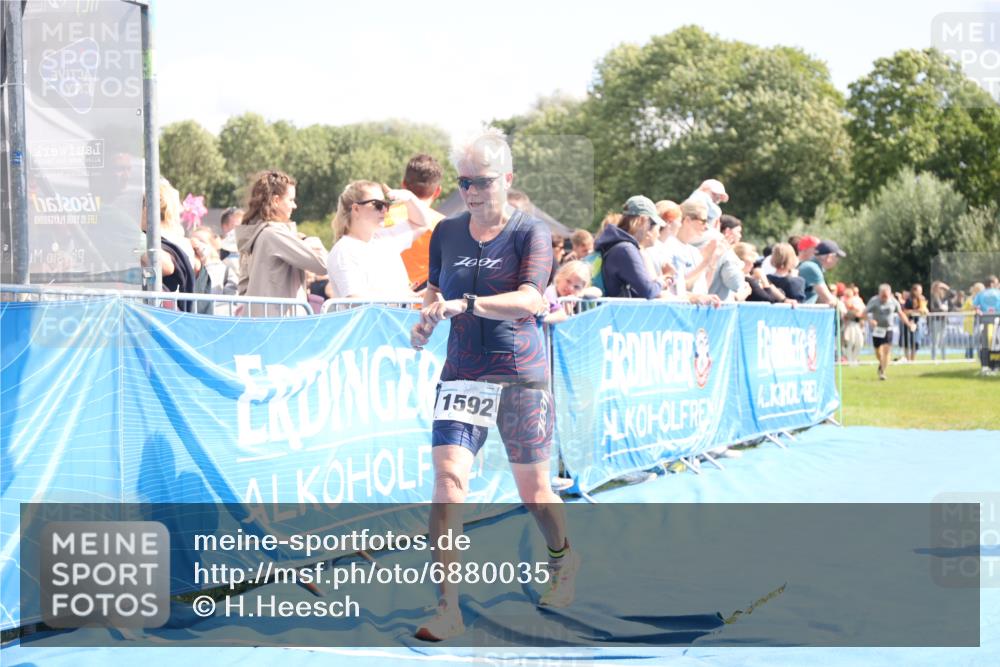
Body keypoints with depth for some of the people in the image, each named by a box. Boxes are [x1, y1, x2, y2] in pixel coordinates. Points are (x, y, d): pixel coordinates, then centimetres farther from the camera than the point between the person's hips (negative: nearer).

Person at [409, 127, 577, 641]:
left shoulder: (530, 232, -7)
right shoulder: (446, 233, 6)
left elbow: (530, 298, -22)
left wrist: (465, 304, -32)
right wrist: (425, 320, -2)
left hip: (520, 375, -3)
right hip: (462, 374, 3)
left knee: (532, 488, 8)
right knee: (448, 475, -15)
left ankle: (563, 560, 42)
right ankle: (447, 608, -16)